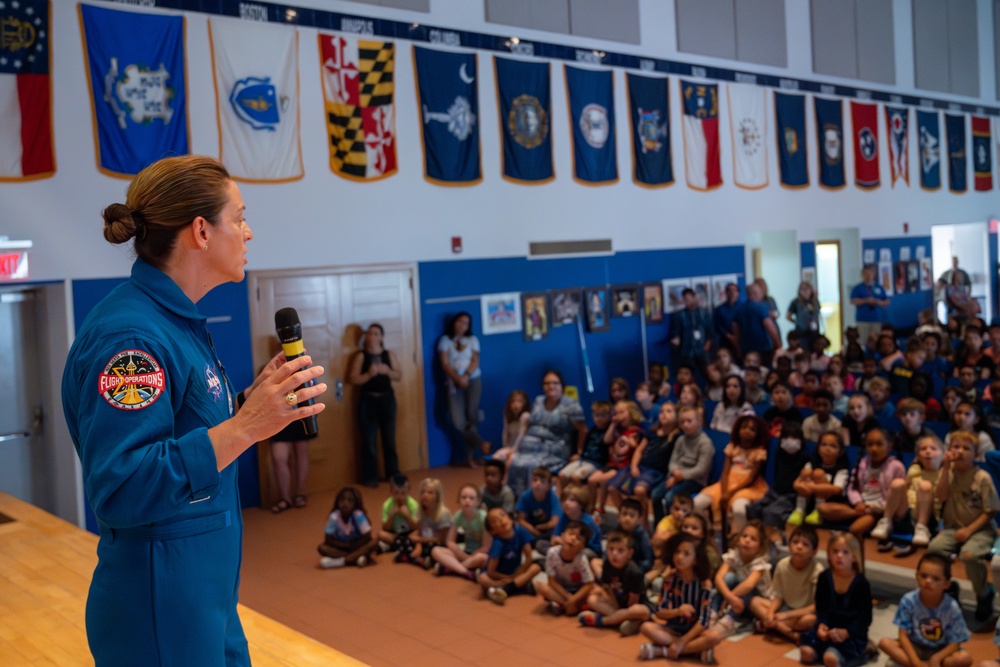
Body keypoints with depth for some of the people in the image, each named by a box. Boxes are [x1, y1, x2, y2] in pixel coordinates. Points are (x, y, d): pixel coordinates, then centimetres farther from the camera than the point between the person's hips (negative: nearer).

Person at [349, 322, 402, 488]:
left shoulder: (390, 355, 5)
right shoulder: (360, 356, -3)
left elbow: (399, 376, 4)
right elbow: (353, 379, -8)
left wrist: (387, 371, -15)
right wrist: (369, 374, -22)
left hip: (387, 399, 3)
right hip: (368, 401, -2)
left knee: (390, 439, 9)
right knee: (369, 441, 0)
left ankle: (393, 474, 21)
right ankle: (370, 477, 8)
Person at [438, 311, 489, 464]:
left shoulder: (472, 339, 10)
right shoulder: (445, 340, 5)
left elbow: (475, 360, 1)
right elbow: (445, 364, -3)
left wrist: (466, 376, -16)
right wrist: (458, 378, -17)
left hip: (473, 380, 1)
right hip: (454, 382, -1)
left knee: (472, 416, -8)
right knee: (458, 421, -15)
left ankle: (471, 455, 2)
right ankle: (481, 445, -7)